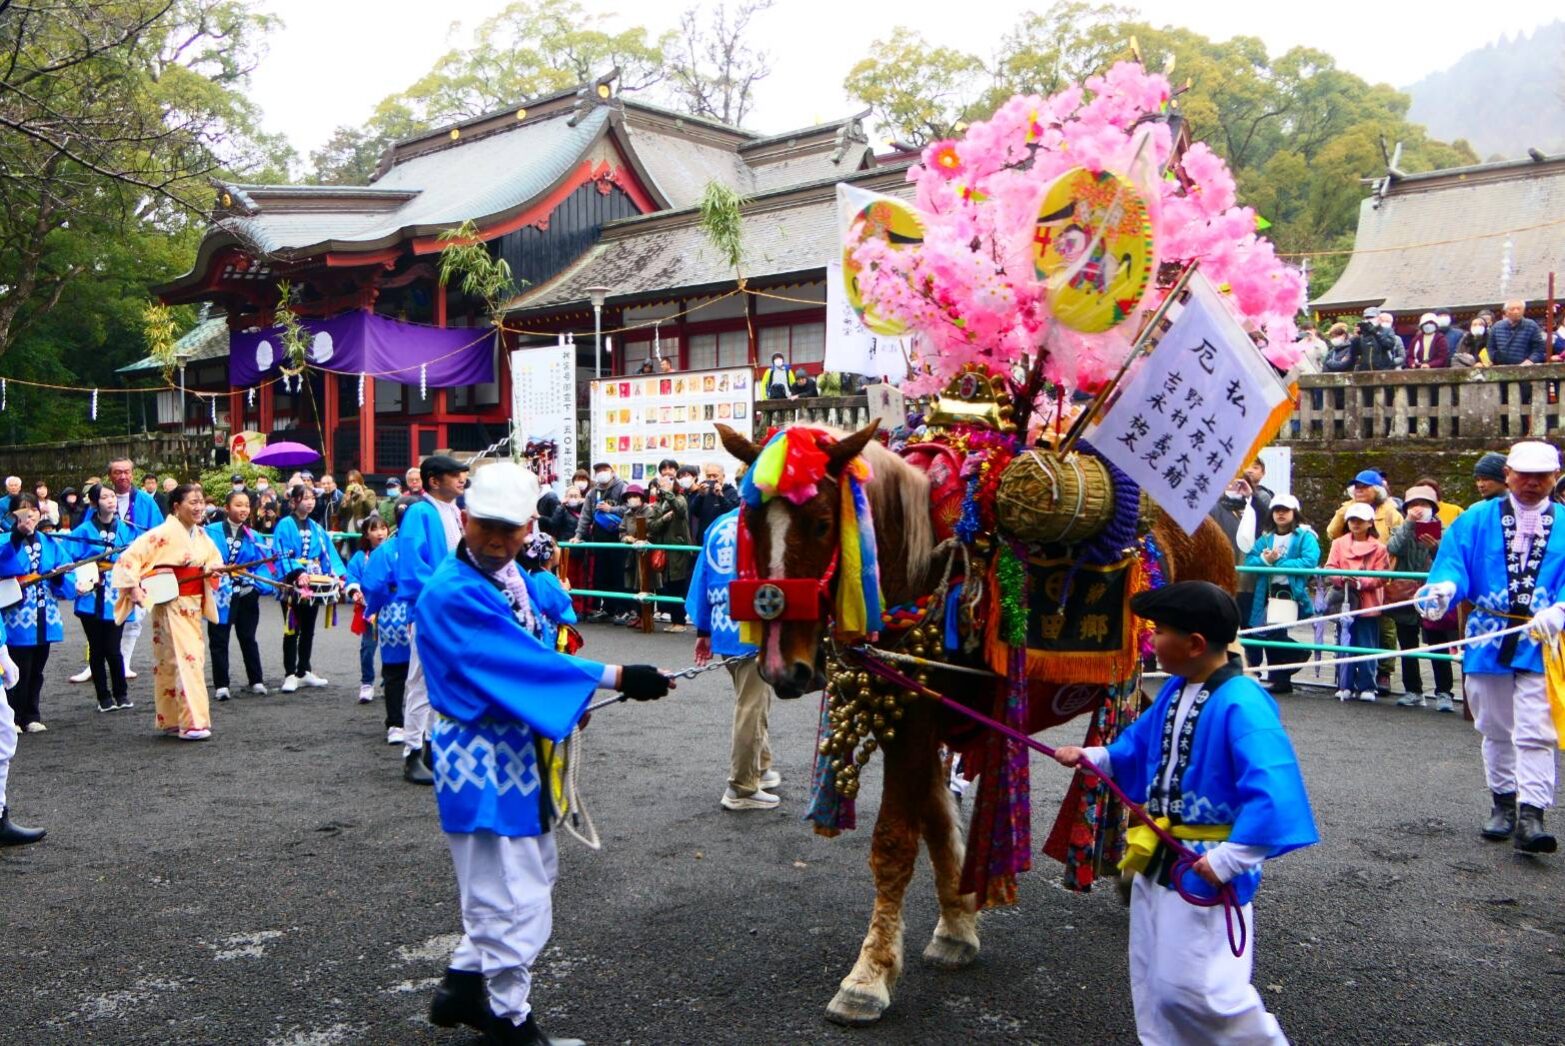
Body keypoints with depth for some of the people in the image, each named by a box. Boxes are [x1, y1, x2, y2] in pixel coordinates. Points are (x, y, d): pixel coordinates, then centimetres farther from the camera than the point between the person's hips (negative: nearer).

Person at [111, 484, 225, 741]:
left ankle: (171, 720, 23)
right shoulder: (164, 533, -15)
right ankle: (192, 723, -13)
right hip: (171, 605, -8)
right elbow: (130, 557, -17)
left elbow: (215, 557, 23)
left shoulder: (200, 535, 7)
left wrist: (212, 568, 1)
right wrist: (134, 588, -22)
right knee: (185, 659, -13)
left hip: (194, 604, 8)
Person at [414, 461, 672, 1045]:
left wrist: (567, 705, 1)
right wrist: (614, 678, -29)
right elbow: (519, 660, -28)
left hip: (520, 748, 10)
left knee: (534, 871, 23)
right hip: (482, 757, -10)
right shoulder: (452, 592, -21)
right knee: (515, 896, 0)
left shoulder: (514, 577, 8)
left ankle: (464, 984, 37)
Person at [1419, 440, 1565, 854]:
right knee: (1496, 730, 14)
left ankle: (1530, 816, -6)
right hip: (1487, 641, 2)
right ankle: (1503, 802, 29)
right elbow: (1453, 561, -6)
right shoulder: (1478, 519, 4)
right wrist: (1442, 588, -28)